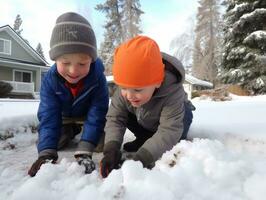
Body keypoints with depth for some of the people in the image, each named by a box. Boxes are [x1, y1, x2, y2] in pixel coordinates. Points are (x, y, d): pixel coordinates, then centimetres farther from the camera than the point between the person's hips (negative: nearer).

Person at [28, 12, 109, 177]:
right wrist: (46, 153, -44)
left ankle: (83, 131, 21)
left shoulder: (98, 77, -37)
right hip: (65, 116, 2)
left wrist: (84, 152, -44)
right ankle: (73, 130, 24)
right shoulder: (50, 80, -32)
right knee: (56, 142, -7)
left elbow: (96, 115, -37)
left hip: (89, 114, -1)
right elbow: (48, 117, -32)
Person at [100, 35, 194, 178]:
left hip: (169, 115, -3)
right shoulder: (124, 91, -31)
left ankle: (176, 144, -5)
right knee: (123, 111, -18)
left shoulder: (172, 93, -44)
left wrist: (141, 159, -53)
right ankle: (145, 139, 1)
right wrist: (111, 149, -41)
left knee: (185, 115, -33)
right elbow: (114, 118, -26)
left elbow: (169, 130, -46)